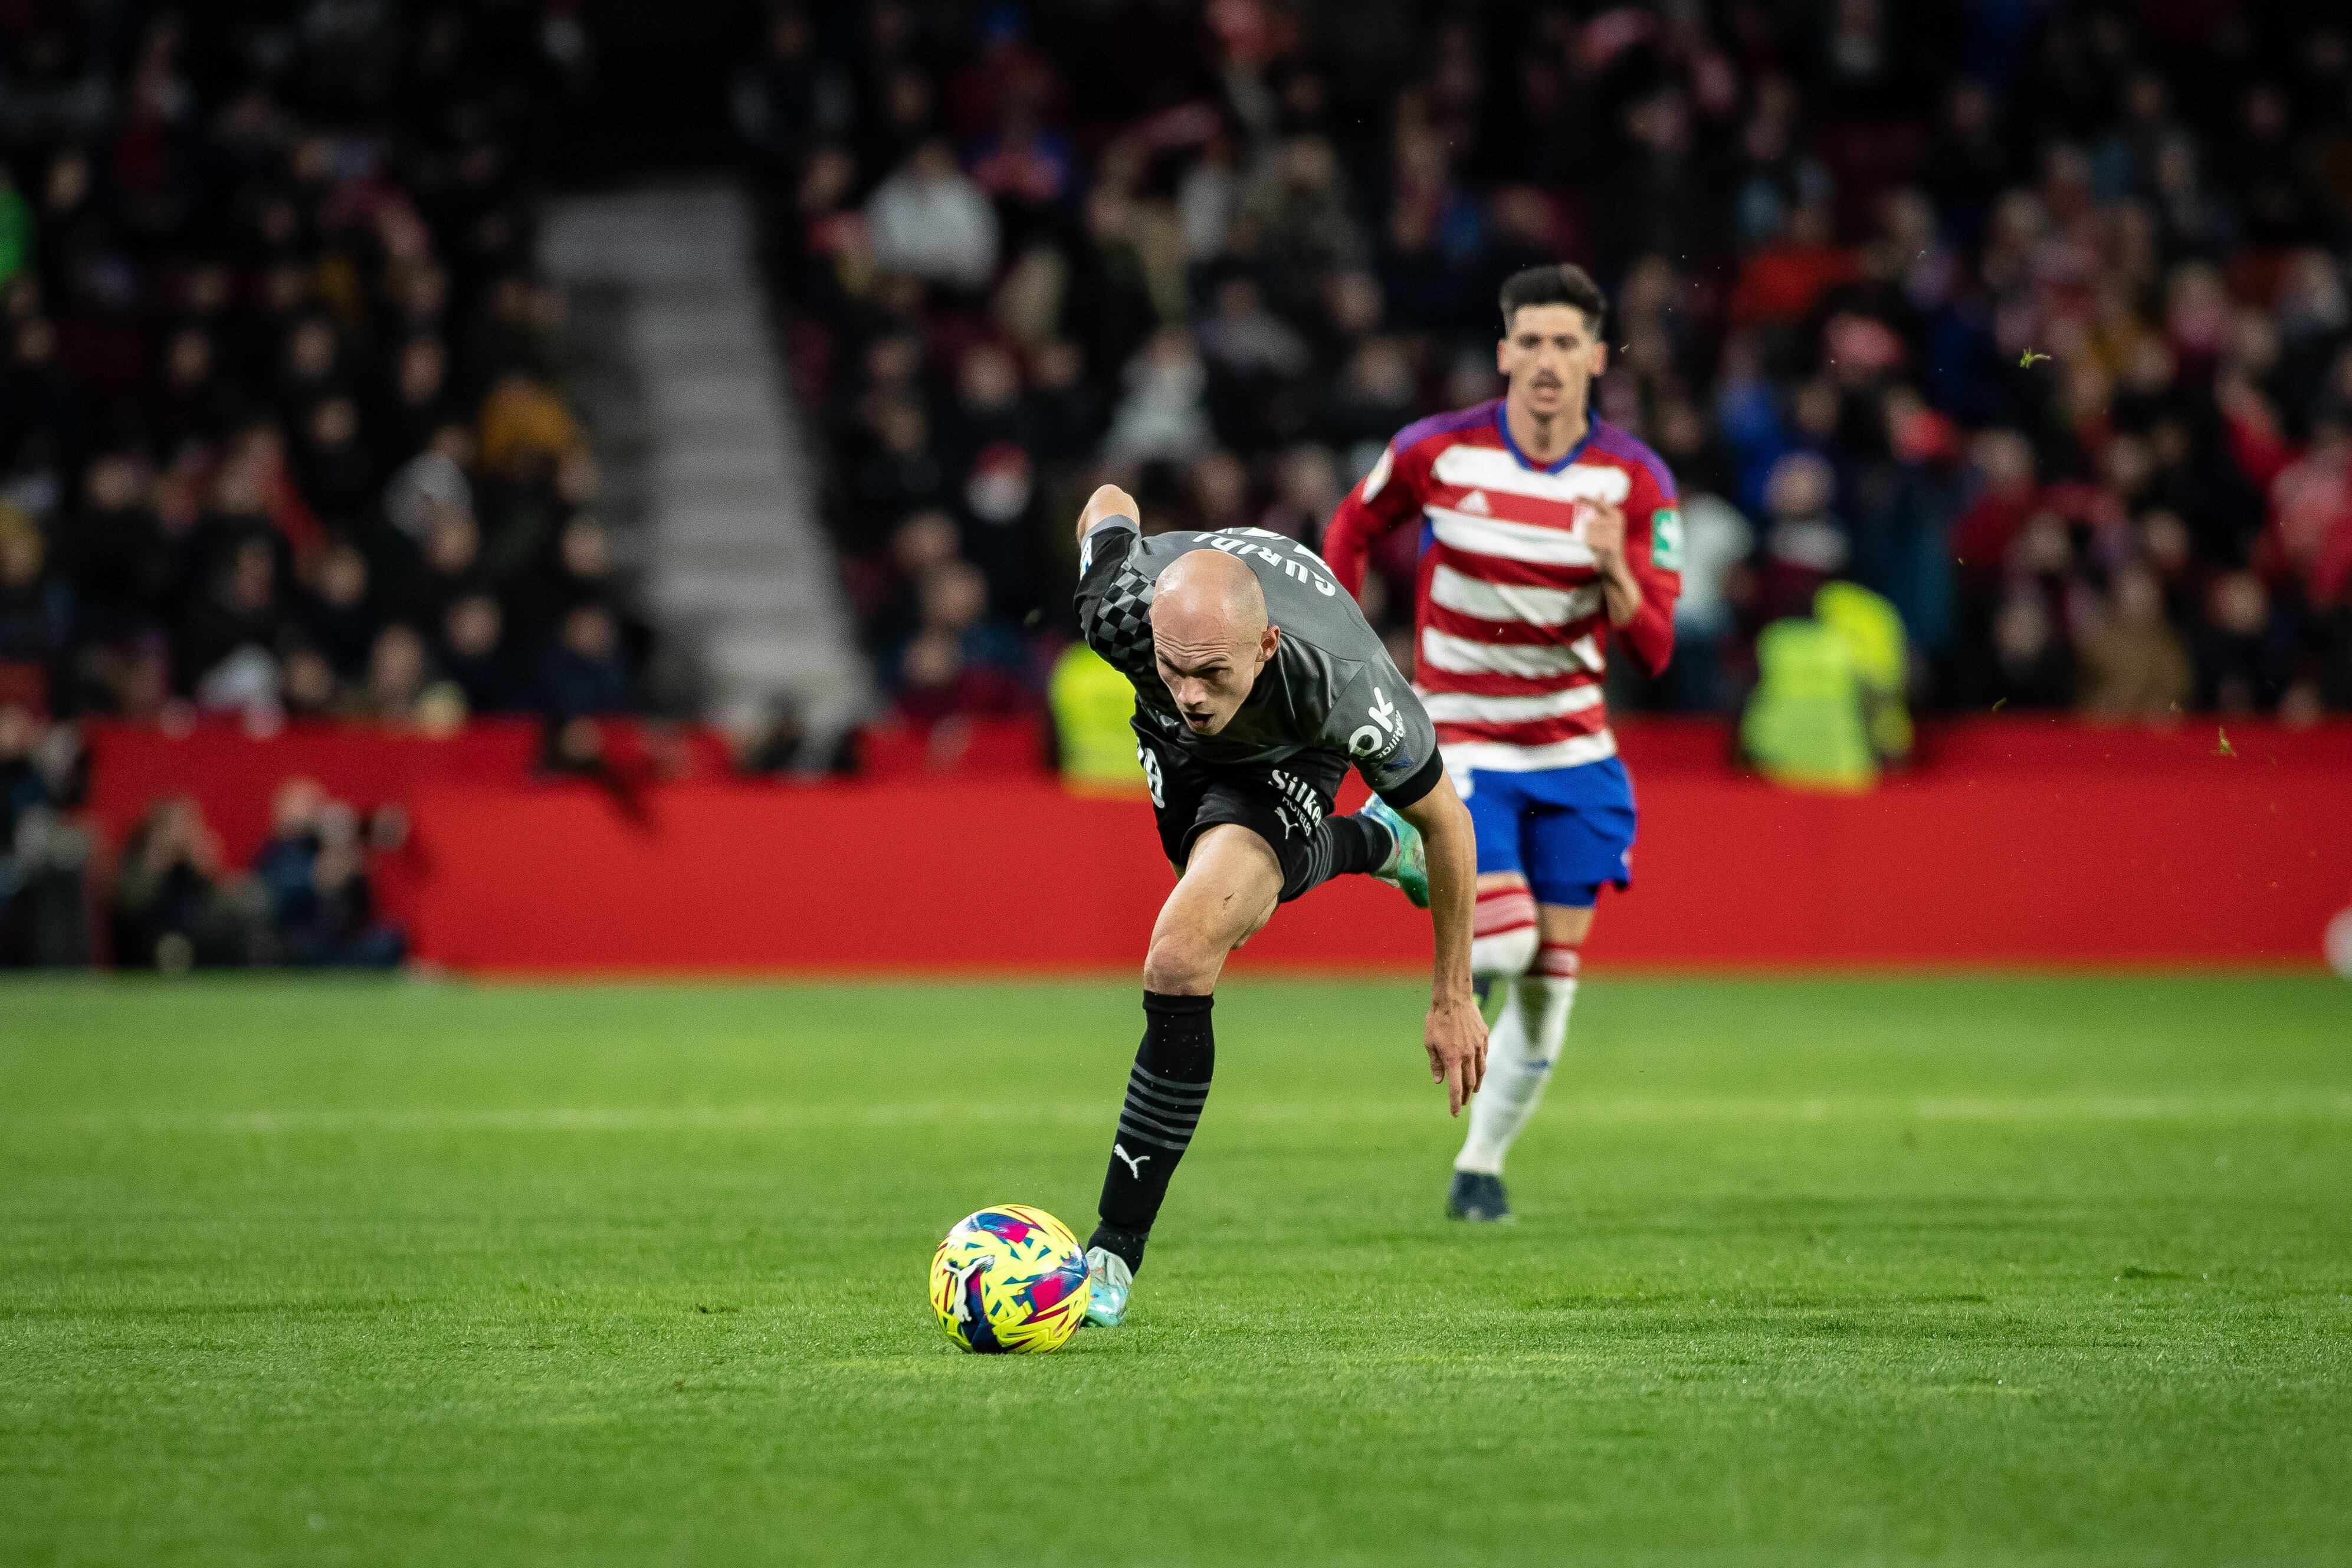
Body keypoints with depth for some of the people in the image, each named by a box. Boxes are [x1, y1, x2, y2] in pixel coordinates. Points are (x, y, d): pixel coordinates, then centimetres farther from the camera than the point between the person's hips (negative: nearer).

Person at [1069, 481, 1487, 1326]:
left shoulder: (1342, 686, -45)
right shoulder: (1121, 613, -40)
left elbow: (1445, 819, -25)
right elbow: (1109, 504, -14)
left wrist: (1454, 999, -18)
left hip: (1289, 758, -4)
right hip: (1174, 749, 4)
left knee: (1180, 959, -24)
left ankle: (1115, 1254, -16)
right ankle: (1372, 844, 61)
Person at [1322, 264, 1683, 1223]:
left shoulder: (1635, 481, -10)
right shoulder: (1437, 452, -12)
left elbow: (1653, 650, -13)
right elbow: (1352, 529, 9)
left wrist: (1615, 575, -32)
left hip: (1572, 746, 3)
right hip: (1461, 740, -2)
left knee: (1549, 982, 4)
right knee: (1504, 941, -21)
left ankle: (1481, 1165, 22)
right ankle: (1460, 969, 17)